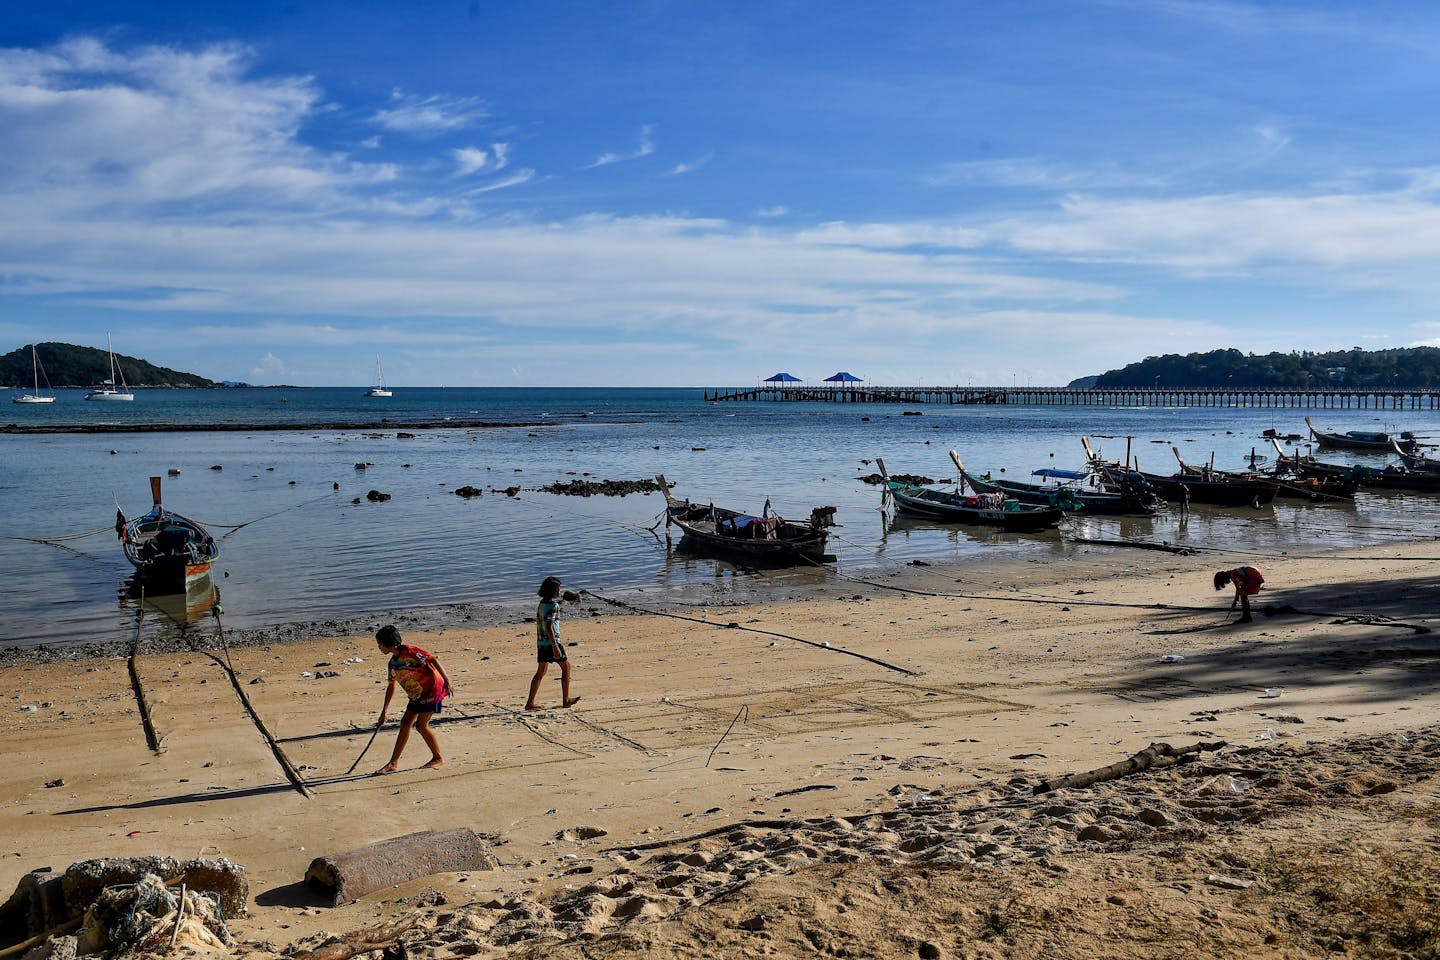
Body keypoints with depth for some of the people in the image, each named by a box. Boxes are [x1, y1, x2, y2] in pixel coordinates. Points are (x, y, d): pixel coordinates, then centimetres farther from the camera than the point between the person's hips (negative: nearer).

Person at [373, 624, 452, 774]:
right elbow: (391, 686, 20)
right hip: (417, 695, 9)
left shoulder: (408, 651, -16)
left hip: (432, 689, -9)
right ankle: (393, 763, 10)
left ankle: (438, 758, 5)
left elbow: (433, 659, -19)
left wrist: (446, 679, -26)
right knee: (405, 722, 5)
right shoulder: (393, 663, 10)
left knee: (421, 724, -10)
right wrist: (384, 711, 22)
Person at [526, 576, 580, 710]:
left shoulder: (542, 603, 9)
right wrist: (555, 647, -25)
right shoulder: (553, 605, -17)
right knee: (566, 667, 9)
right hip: (551, 642, -8)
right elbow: (549, 627, -24)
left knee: (541, 672, 11)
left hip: (541, 642, 8)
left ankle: (530, 703, 5)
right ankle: (566, 700, 14)